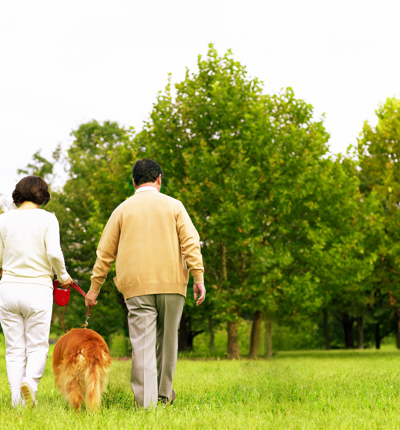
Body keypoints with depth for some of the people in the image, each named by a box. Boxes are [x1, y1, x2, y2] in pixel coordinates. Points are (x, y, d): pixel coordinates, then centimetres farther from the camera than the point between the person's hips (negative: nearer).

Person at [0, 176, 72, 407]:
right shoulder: (47, 218, -2)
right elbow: (54, 253, -13)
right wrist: (63, 275, 5)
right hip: (38, 288, -2)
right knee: (37, 346, 6)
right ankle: (30, 381, -20)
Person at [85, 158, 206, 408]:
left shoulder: (123, 210, 9)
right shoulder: (173, 205, 7)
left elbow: (105, 253, 10)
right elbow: (191, 243, -3)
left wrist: (95, 288, 16)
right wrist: (199, 278, -4)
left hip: (137, 286, 0)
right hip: (171, 284, 1)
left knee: (142, 344, -4)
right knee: (168, 340, 15)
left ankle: (146, 402, -11)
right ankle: (164, 394, 24)